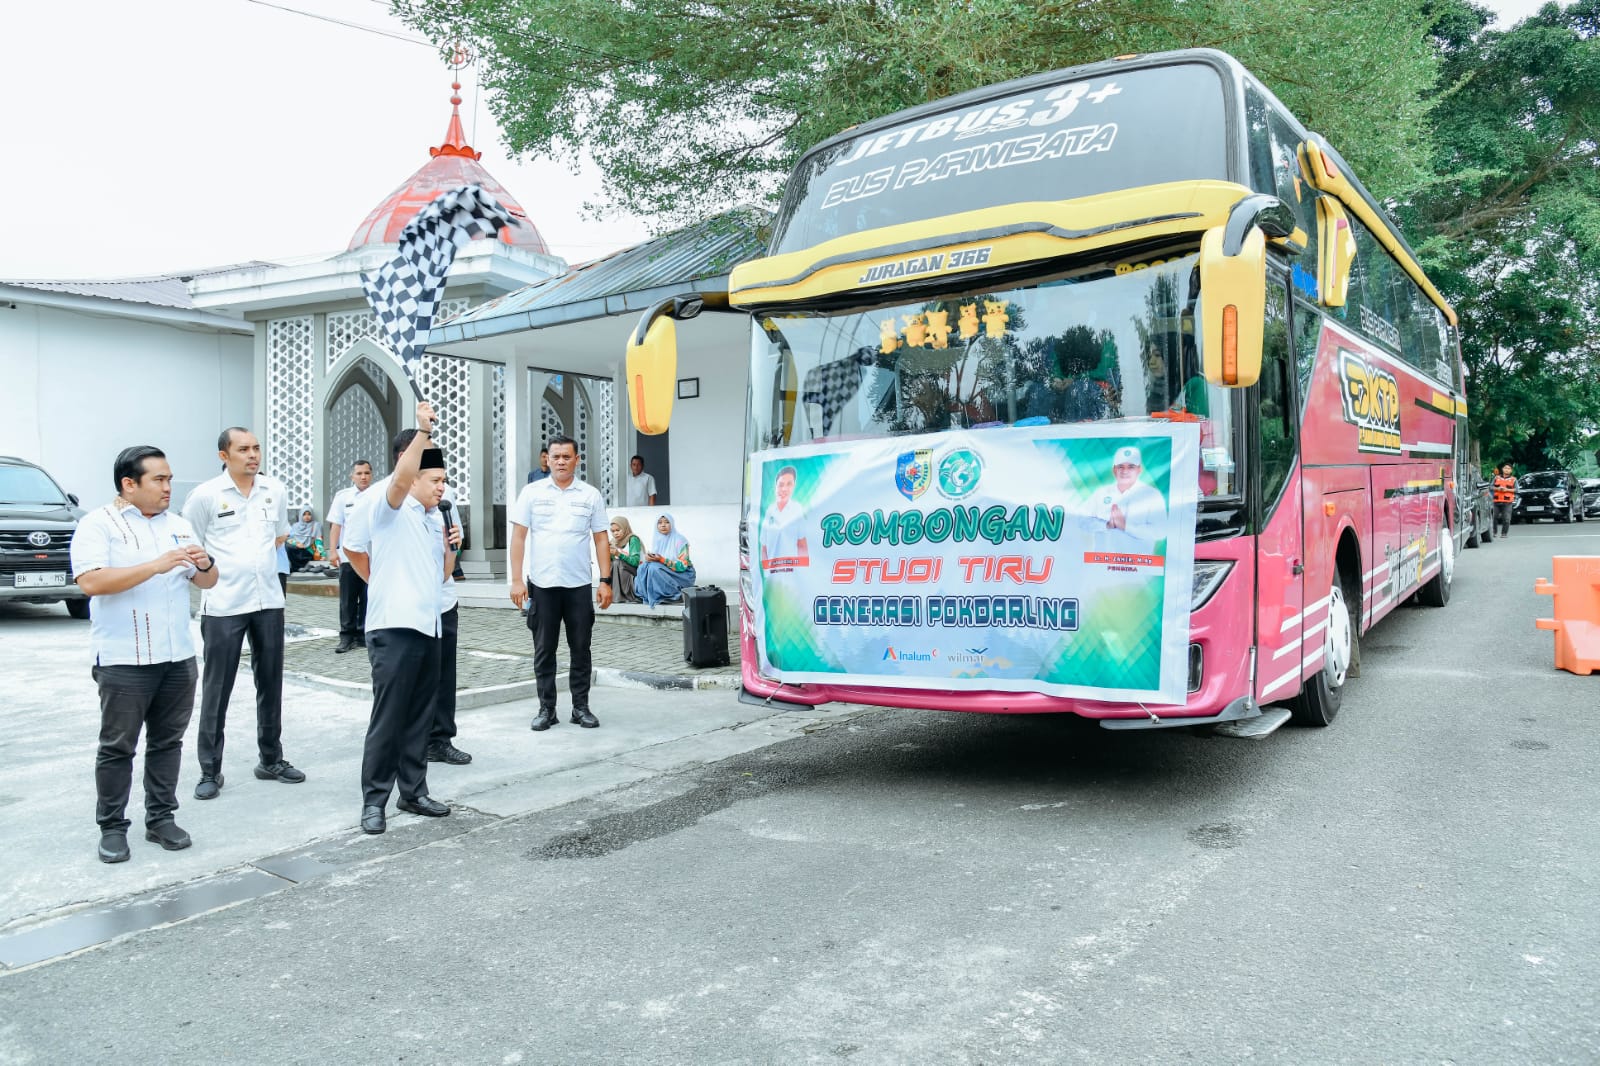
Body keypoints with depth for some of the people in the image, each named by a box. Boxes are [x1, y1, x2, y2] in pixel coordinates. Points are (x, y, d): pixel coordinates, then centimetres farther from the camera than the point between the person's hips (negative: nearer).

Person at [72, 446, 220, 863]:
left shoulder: (179, 525, 12)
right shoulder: (98, 524, -5)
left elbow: (206, 583, 15)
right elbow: (91, 582, -19)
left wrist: (204, 565, -9)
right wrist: (157, 565, -25)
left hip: (178, 656, 5)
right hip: (124, 660, -5)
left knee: (168, 741, 11)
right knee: (117, 746, 3)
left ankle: (162, 818, 21)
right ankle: (112, 827, 14)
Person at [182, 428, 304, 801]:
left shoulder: (275, 490, 5)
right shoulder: (206, 495, -7)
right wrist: (211, 573, 1)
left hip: (269, 600, 4)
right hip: (223, 605, -4)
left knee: (271, 683, 12)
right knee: (216, 689, 2)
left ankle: (271, 760, 25)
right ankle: (210, 770, 12)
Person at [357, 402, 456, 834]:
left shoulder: (435, 519, 17)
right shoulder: (390, 510, -3)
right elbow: (401, 477, -25)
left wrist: (451, 546, 4)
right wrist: (423, 430, -28)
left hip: (428, 628, 7)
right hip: (394, 629, -7)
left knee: (420, 717, 11)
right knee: (388, 718, -4)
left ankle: (413, 791, 20)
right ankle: (374, 800, 4)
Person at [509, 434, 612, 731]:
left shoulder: (590, 495, 5)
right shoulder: (532, 492, 2)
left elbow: (601, 540, 5)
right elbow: (518, 536, 1)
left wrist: (606, 581, -1)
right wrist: (517, 579, -6)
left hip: (579, 585, 1)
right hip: (541, 584, 0)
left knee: (580, 648, 7)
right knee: (544, 650, 7)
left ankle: (581, 706, 17)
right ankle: (546, 708, 16)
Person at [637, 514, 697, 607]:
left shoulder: (680, 540, -15)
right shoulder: (656, 540, 5)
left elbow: (683, 566, -20)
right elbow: (654, 560, 5)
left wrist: (662, 560, -32)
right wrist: (648, 558, -20)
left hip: (682, 574, -6)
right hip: (665, 573, 6)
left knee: (654, 568, -29)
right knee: (643, 567, -19)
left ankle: (656, 598, -19)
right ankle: (646, 596, -12)